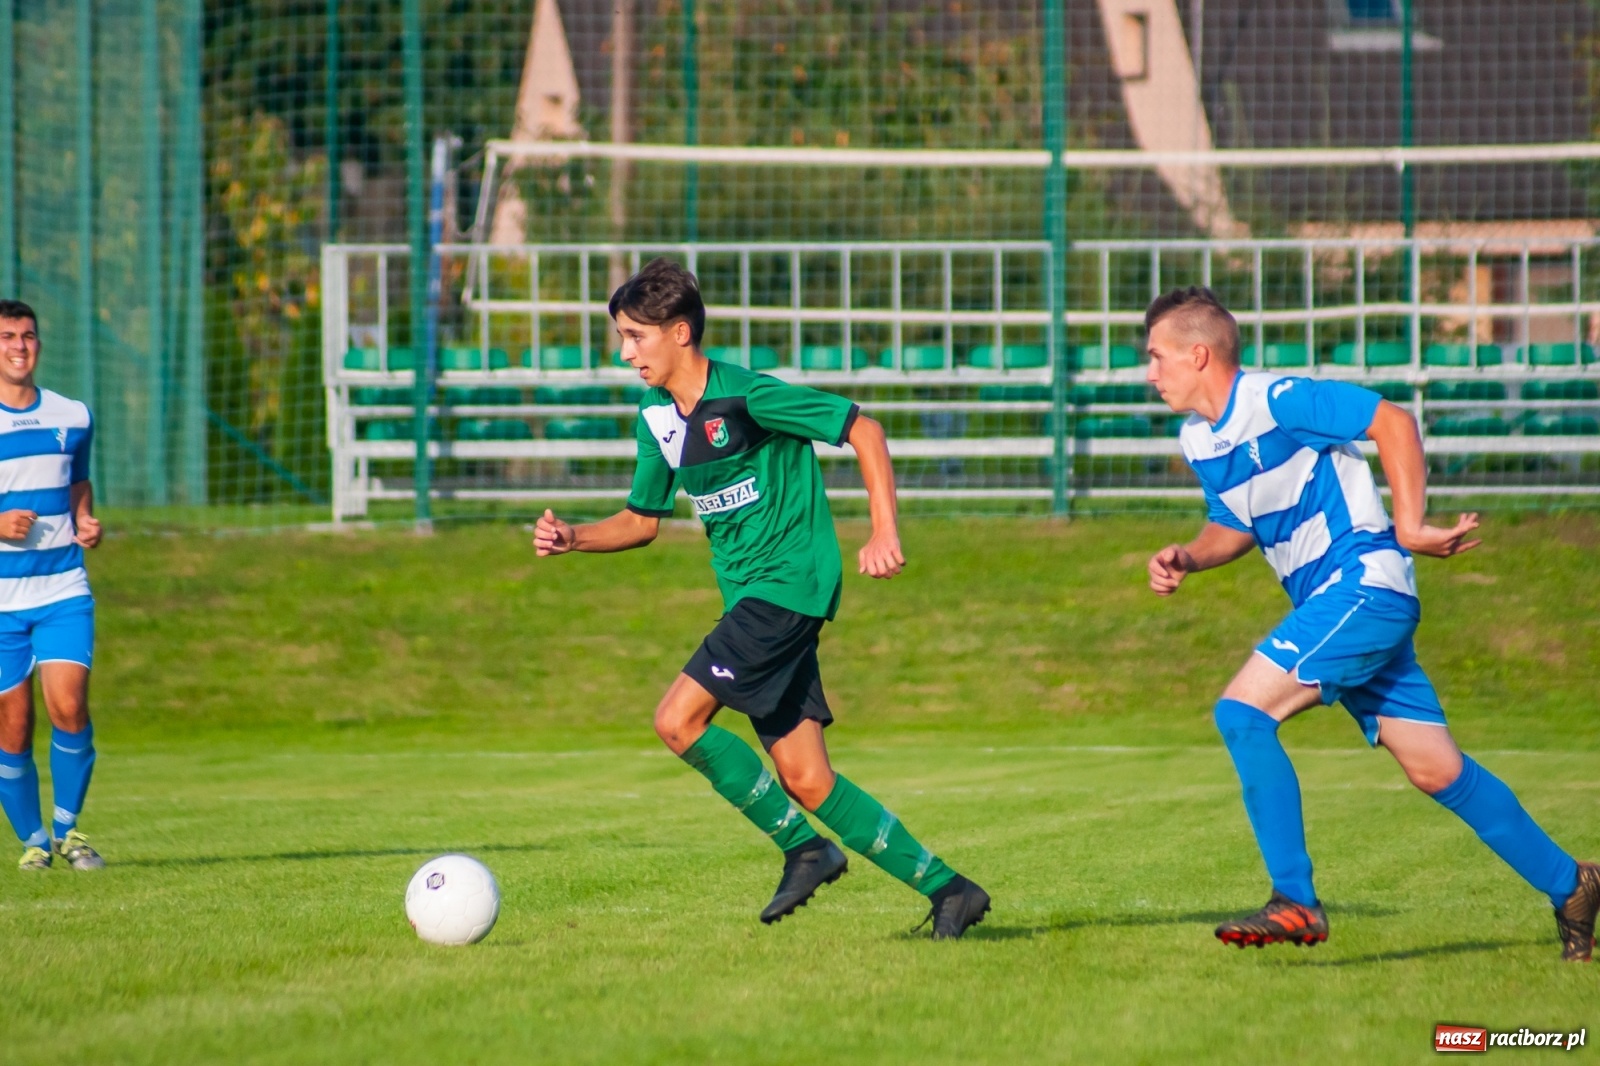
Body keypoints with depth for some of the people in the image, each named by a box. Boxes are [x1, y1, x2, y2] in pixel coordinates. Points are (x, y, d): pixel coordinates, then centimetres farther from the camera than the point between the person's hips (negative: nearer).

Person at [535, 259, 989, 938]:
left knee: (678, 721, -17)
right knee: (804, 780, 3)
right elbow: (643, 520, 21)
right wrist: (574, 539, 4)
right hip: (749, 597, 8)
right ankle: (945, 888, 9)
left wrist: (884, 531, -19)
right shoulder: (657, 417, 10)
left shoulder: (745, 396, -15)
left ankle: (803, 848, -4)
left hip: (789, 583, -8)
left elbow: (862, 429, -12)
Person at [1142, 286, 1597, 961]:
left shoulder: (1276, 401, -15)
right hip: (1328, 603, 9)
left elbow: (1393, 422, -15)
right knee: (1435, 770, 9)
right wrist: (1188, 558, 5)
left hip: (1364, 583, -9)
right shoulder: (1198, 441, 11)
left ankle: (1295, 902, -18)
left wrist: (1408, 528, -19)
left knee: (1242, 710, -19)